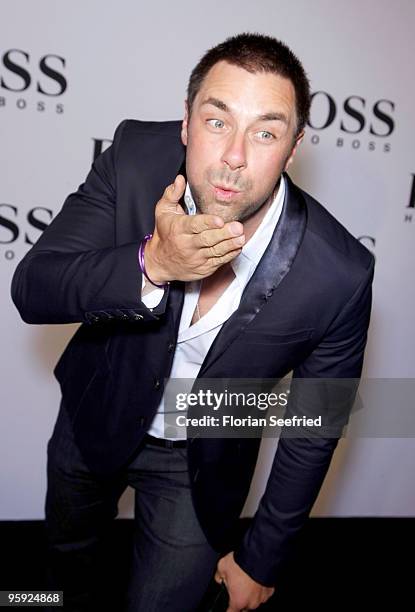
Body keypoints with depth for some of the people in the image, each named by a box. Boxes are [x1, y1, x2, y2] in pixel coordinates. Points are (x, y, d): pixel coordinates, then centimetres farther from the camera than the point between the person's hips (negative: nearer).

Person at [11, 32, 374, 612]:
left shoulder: (339, 276, -30)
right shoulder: (135, 156, -26)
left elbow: (313, 431, -16)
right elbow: (31, 289, -24)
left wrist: (262, 558, -3)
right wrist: (151, 264, -44)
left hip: (200, 462, -2)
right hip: (94, 412, 4)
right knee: (68, 554, 32)